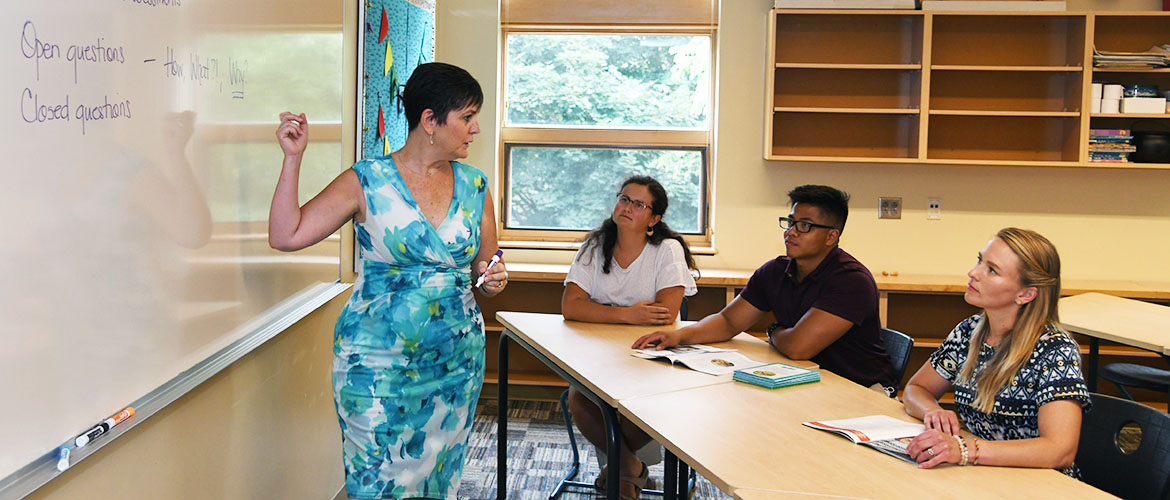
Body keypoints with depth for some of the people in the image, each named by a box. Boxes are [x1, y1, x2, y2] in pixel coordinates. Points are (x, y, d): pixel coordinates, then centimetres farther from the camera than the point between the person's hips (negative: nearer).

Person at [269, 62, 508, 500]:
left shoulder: (474, 186, 7)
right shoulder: (366, 183, -6)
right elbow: (286, 235, -9)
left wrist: (492, 279, -6)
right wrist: (293, 158, -15)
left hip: (457, 361, 4)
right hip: (377, 363, -4)